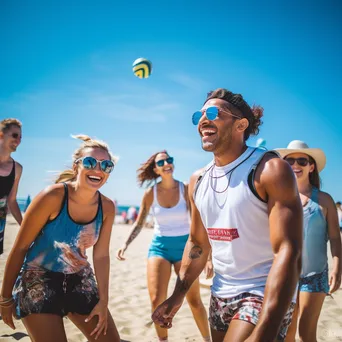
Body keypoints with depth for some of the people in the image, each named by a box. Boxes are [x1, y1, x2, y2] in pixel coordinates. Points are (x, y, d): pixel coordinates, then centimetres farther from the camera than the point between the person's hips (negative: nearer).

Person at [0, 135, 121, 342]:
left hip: (79, 282, 5)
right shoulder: (52, 197, -22)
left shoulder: (107, 208, -8)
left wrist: (103, 300, 1)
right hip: (39, 282, -5)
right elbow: (20, 248, -14)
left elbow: (101, 255, 1)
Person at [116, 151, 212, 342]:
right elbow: (139, 224, 6)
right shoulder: (151, 193, -3)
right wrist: (125, 245, -9)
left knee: (194, 300, 6)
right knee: (156, 300, -4)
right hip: (159, 246, 1)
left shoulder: (186, 189, -8)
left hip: (184, 246, -1)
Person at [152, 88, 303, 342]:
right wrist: (177, 297, 11)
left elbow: (288, 253, -24)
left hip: (263, 296, -6)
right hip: (220, 296, 6)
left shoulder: (270, 169, -17)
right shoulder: (197, 181, 4)